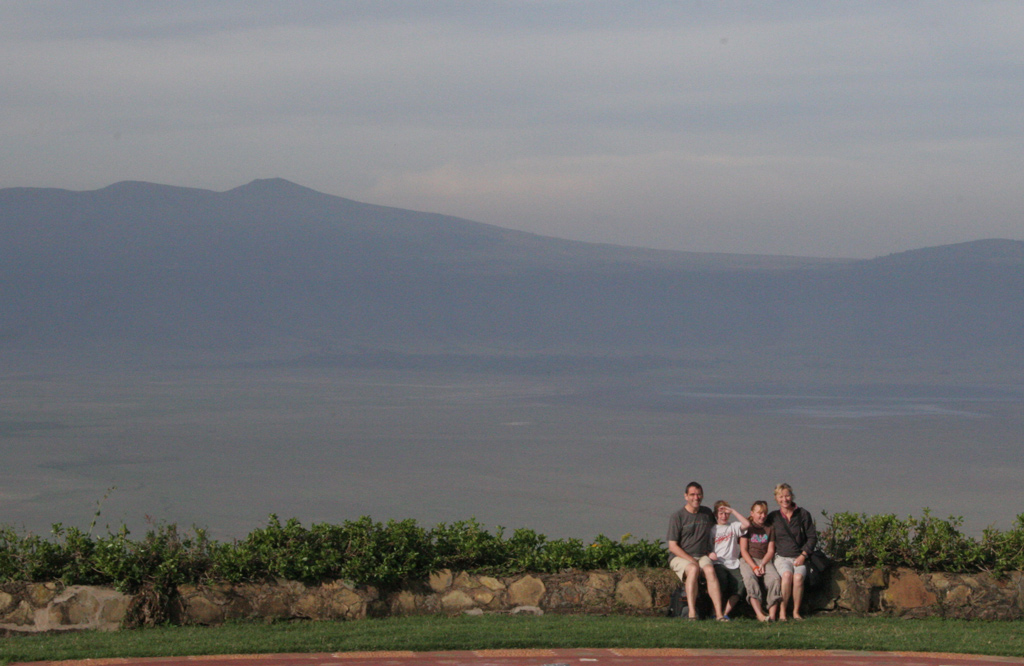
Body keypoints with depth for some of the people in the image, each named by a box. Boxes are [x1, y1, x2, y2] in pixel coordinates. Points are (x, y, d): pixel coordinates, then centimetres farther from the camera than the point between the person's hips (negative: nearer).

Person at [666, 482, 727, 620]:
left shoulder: (707, 513, 12)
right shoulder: (677, 517, -2)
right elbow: (673, 546, -5)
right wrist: (692, 560, -16)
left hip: (702, 556, 3)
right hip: (679, 557, -3)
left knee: (710, 570, -31)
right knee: (693, 569, -37)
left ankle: (719, 613, -39)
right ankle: (692, 613, -41)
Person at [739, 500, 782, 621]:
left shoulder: (769, 529, 19)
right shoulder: (748, 527, 10)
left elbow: (771, 551, 11)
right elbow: (743, 550, 1)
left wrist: (762, 564, -9)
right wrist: (754, 567, -13)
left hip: (765, 561, 2)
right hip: (747, 561, -2)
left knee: (775, 578, -31)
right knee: (750, 579, -35)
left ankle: (772, 614, -38)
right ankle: (759, 614, -45)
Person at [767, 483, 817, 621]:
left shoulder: (803, 514, 5)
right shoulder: (773, 517, 8)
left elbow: (812, 537, 5)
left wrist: (803, 555, -6)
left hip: (799, 557, 0)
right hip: (781, 556, 0)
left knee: (798, 577, -33)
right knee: (787, 574, -34)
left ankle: (796, 612, -20)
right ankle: (782, 611, -27)